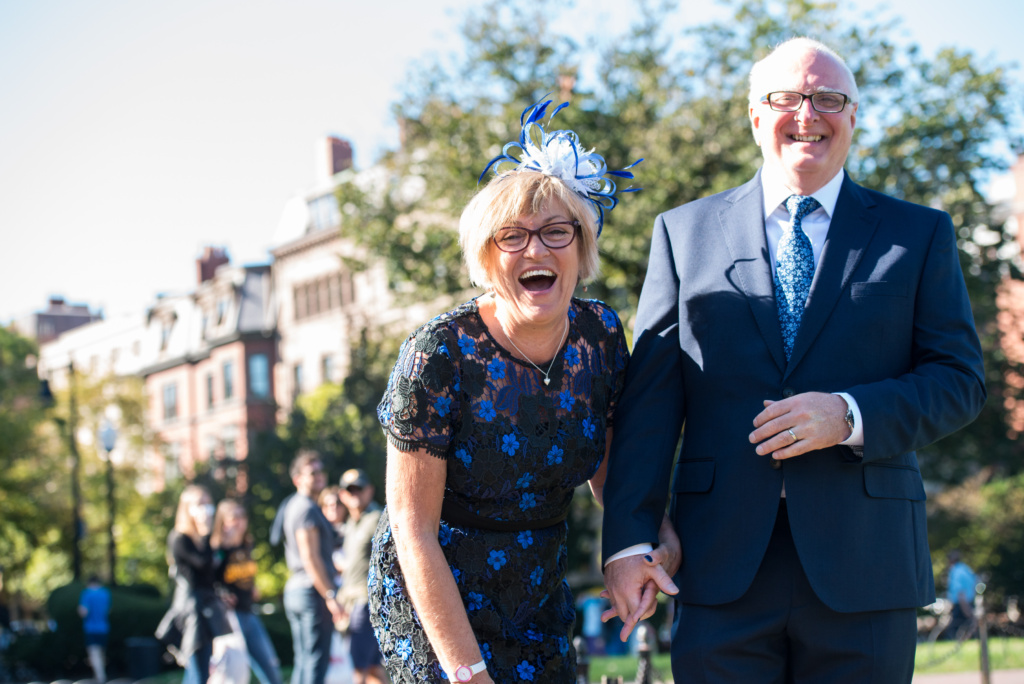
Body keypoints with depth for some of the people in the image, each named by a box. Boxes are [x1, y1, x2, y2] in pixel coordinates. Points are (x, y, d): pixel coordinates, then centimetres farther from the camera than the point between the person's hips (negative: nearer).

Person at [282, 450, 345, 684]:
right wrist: (330, 596, -20)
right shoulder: (307, 509, -12)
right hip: (313, 590, -10)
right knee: (316, 660, -10)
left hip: (294, 590, 10)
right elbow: (310, 558, -19)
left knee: (303, 660, 11)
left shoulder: (293, 506, 19)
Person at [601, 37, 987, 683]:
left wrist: (851, 416, -13)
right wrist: (628, 538, -5)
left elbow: (961, 379, 4)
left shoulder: (920, 235, 10)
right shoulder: (684, 232, 10)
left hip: (865, 568, 0)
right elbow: (651, 398, 4)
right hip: (722, 571, 0)